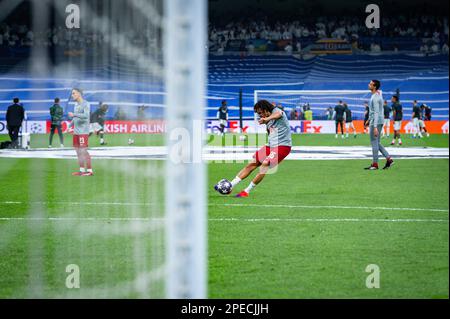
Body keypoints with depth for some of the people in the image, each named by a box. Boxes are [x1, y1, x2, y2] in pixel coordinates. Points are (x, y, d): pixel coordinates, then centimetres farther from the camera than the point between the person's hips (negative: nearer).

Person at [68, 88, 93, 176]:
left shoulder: (85, 104, -9)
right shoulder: (76, 104, 17)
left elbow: (86, 115, -23)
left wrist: (74, 114, -26)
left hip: (83, 132, -8)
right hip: (76, 132, 8)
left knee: (83, 151, -10)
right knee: (78, 151, 9)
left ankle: (89, 170, -6)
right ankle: (82, 170, 14)